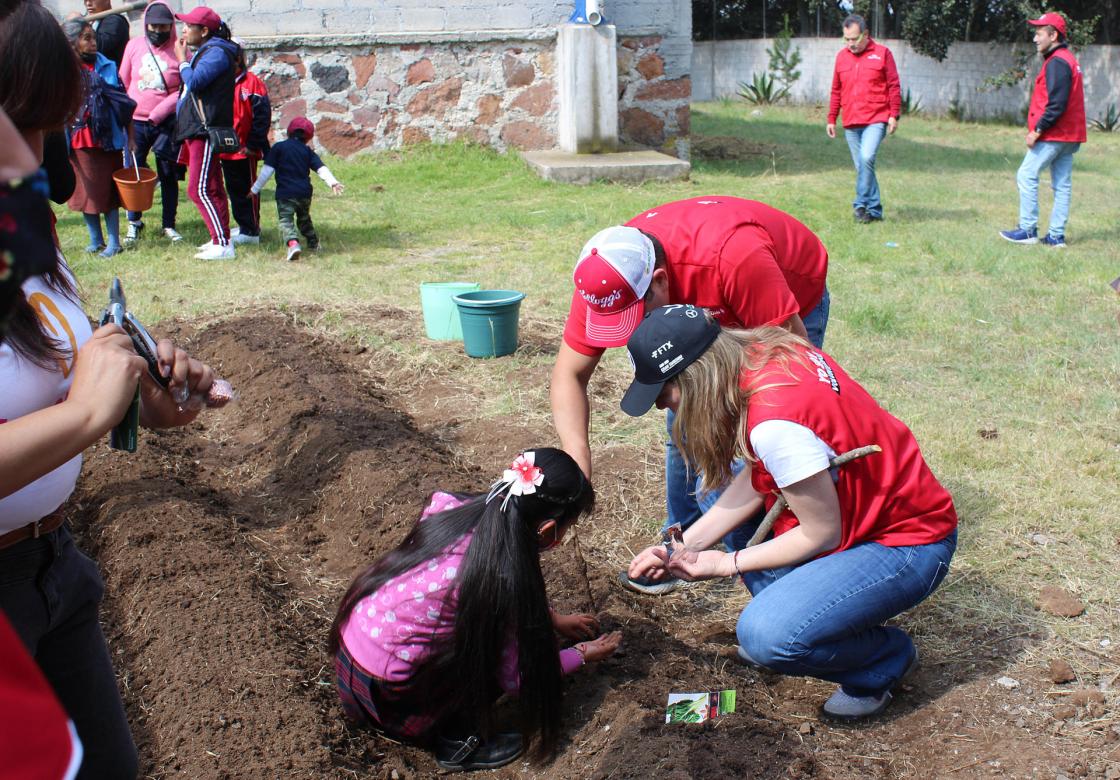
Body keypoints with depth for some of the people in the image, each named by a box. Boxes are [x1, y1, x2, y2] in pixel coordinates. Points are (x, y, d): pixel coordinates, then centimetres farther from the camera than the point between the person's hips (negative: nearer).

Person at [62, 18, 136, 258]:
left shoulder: (105, 66, 2)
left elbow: (122, 102, 3)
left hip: (106, 139, -1)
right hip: (78, 140, 1)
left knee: (109, 191, 3)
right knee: (86, 191, 10)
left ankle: (113, 242, 11)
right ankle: (95, 240, 22)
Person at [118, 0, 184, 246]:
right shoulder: (134, 46, 3)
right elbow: (123, 83, 9)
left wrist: (158, 113, -13)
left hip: (166, 123, -2)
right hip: (135, 122, 2)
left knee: (168, 176, 7)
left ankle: (169, 226, 18)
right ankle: (134, 223, 22)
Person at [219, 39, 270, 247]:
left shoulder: (252, 83, -7)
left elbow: (262, 117, -11)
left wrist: (253, 145, -14)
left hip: (245, 150, -7)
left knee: (248, 189, 1)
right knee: (234, 189, 14)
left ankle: (251, 231, 6)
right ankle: (244, 226, 25)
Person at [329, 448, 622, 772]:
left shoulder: (460, 509, -5)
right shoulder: (506, 574, -24)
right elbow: (515, 677, -10)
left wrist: (553, 619, 23)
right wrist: (582, 654, 7)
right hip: (388, 697, -8)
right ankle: (459, 742, 5)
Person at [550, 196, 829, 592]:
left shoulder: (732, 256, -45)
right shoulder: (606, 277, -27)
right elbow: (569, 372, -21)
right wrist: (577, 457, -34)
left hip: (793, 304, -5)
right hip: (711, 313, 5)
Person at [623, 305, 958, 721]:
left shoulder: (774, 423, -32)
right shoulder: (758, 353, -7)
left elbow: (822, 534, -20)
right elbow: (755, 478, 1)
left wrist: (726, 563, -9)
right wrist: (685, 544, -3)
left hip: (909, 546, -9)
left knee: (765, 635, -22)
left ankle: (887, 657, 5)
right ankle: (789, 618, 15)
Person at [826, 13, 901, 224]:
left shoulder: (882, 53, 0)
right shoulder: (841, 56, 11)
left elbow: (894, 86, 0)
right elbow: (836, 91, 15)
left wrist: (894, 115, -6)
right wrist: (831, 119, 13)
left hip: (876, 120, -4)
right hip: (850, 123, 5)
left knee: (867, 158, -23)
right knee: (861, 166, 6)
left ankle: (861, 204, -13)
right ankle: (874, 209, 15)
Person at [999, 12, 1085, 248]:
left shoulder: (1057, 62, -14)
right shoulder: (1068, 59, 17)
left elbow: (1056, 105, -22)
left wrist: (1037, 130, -18)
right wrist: (1038, 129, 16)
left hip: (1053, 135, -10)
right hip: (1069, 136, 10)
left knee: (1027, 176, -4)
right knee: (1062, 185, 8)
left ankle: (1028, 230, -2)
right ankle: (1057, 236, 10)